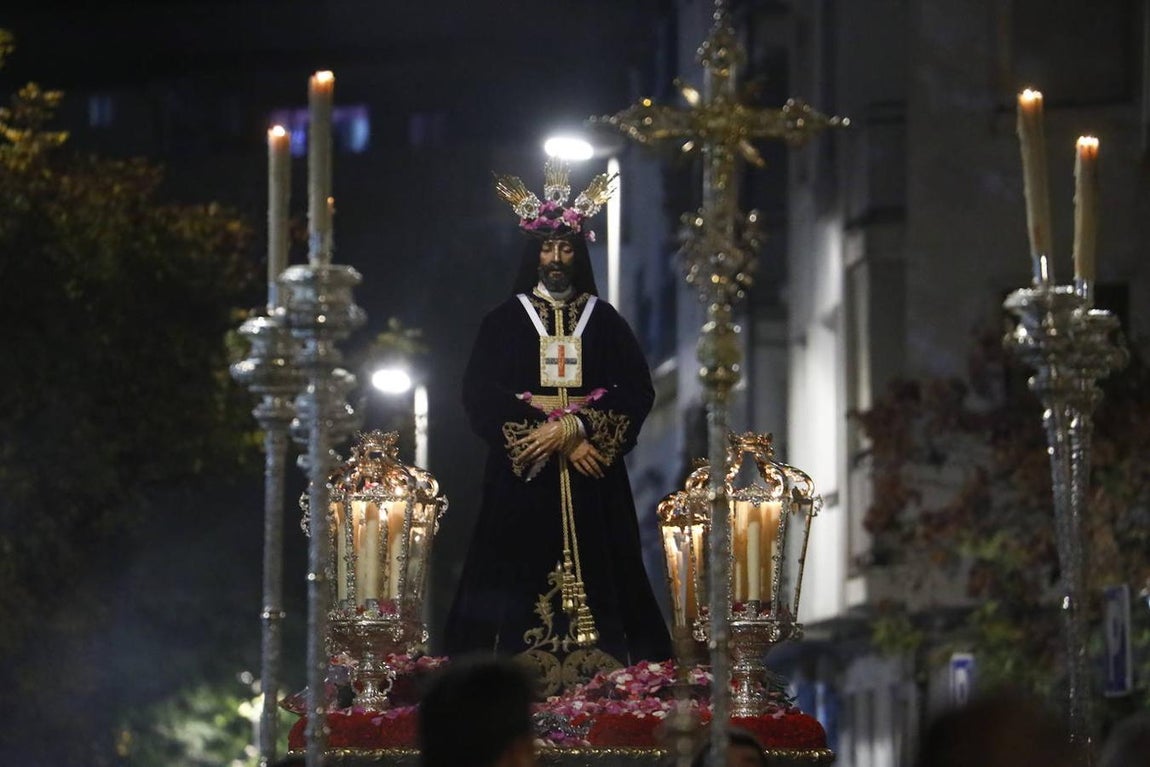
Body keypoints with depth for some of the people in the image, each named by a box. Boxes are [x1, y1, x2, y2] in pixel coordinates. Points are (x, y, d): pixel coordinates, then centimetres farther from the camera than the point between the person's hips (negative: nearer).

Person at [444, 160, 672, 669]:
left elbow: (637, 391, 1)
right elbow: (481, 395, -2)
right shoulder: (504, 321, 8)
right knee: (523, 580, -9)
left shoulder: (604, 320, 11)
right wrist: (561, 438, -10)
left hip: (592, 480, 1)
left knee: (594, 574, -7)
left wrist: (575, 428, -14)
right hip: (523, 479, -1)